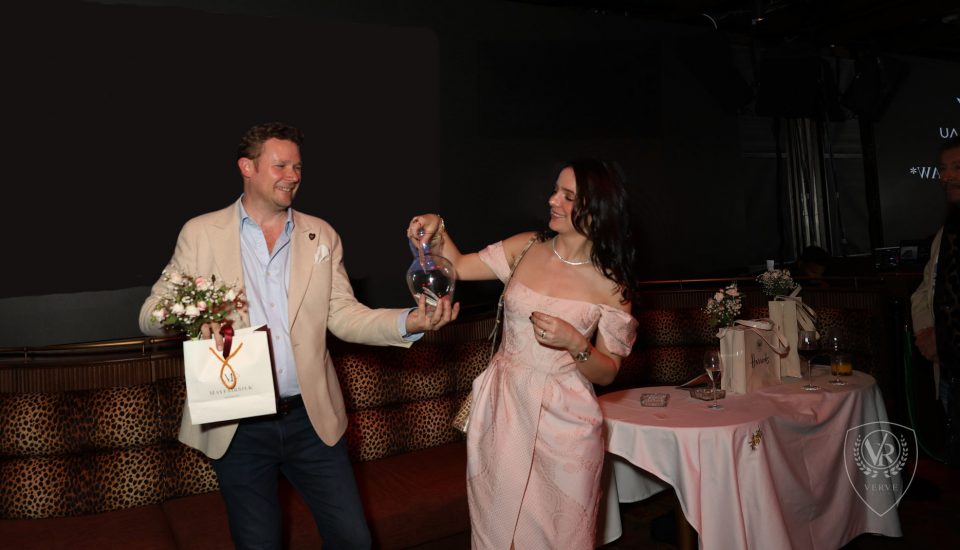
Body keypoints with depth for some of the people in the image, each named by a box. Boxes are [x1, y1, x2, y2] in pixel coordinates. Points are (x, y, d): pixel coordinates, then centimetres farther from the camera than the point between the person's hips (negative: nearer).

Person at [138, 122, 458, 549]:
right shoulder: (201, 233, -1)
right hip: (236, 426, -1)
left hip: (313, 418, 2)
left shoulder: (321, 236, 5)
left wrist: (408, 322, -17)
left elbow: (343, 316, 1)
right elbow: (150, 315, -1)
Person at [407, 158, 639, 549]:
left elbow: (607, 373, -3)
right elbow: (459, 266, 8)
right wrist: (438, 233, -9)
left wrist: (575, 344, -21)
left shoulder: (610, 284, -8)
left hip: (561, 419, -3)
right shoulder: (527, 248, 1)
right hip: (502, 410, 3)